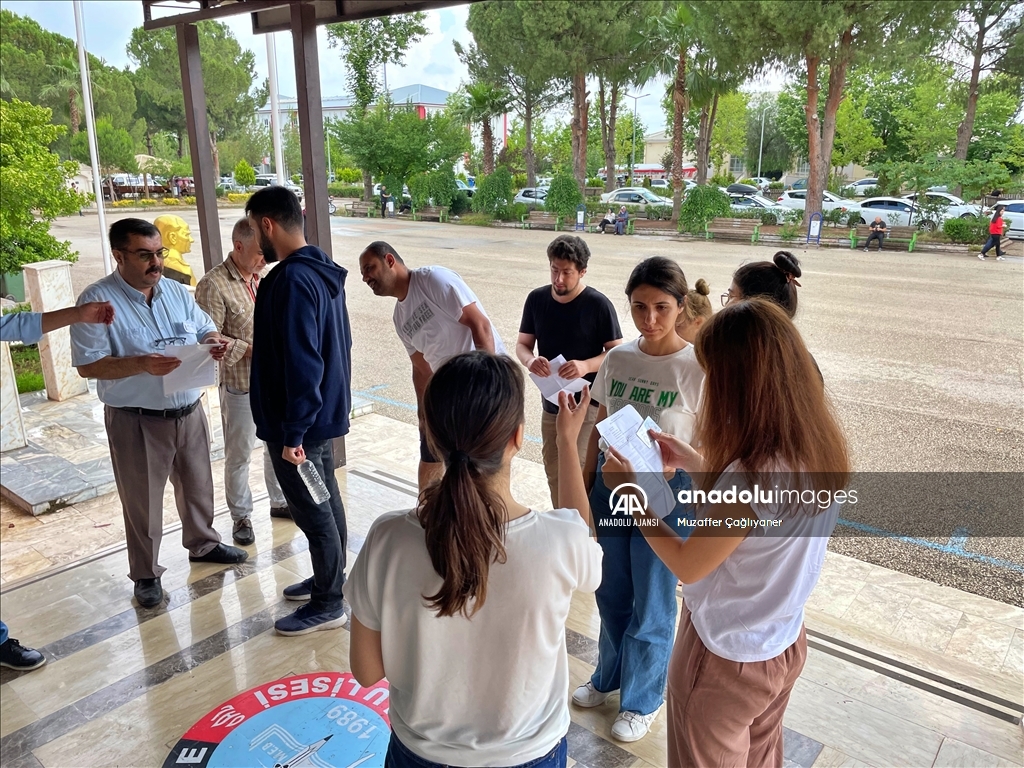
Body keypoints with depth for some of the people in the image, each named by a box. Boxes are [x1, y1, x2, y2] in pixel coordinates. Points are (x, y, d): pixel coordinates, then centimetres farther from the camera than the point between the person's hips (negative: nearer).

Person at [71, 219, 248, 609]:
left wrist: (214, 343, -12)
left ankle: (203, 544, 43)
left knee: (197, 486, 21)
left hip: (189, 412, 5)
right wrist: (141, 364, -30)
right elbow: (87, 365, -16)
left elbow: (205, 330, 13)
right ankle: (146, 573, 27)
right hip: (136, 421, -5)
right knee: (142, 501, 8)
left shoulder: (177, 292, 4)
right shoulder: (97, 300, -13)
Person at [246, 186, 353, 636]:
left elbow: (301, 364, -27)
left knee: (312, 511, 3)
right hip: (327, 410, 10)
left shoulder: (292, 280, -23)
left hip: (300, 421, -10)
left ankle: (327, 605, 17)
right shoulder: (322, 271, 7)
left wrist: (293, 432, -23)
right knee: (326, 499, 20)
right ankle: (330, 579, 37)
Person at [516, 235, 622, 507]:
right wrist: (530, 360, -20)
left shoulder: (598, 304, -13)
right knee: (553, 471, 17)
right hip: (551, 403, 5)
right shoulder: (536, 299, -1)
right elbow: (522, 343, 5)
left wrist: (587, 365, -29)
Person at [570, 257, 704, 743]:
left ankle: (642, 699, 35)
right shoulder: (617, 358, -2)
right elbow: (599, 429, 7)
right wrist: (584, 486, 9)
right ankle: (610, 676, 46)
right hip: (611, 484, 4)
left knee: (650, 605, 10)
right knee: (611, 592, 20)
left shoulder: (696, 368, -15)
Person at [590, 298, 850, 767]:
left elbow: (687, 566, -22)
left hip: (725, 658, -7)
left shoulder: (754, 475, -36)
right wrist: (689, 461, 5)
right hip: (784, 645, 7)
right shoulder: (816, 447, -11)